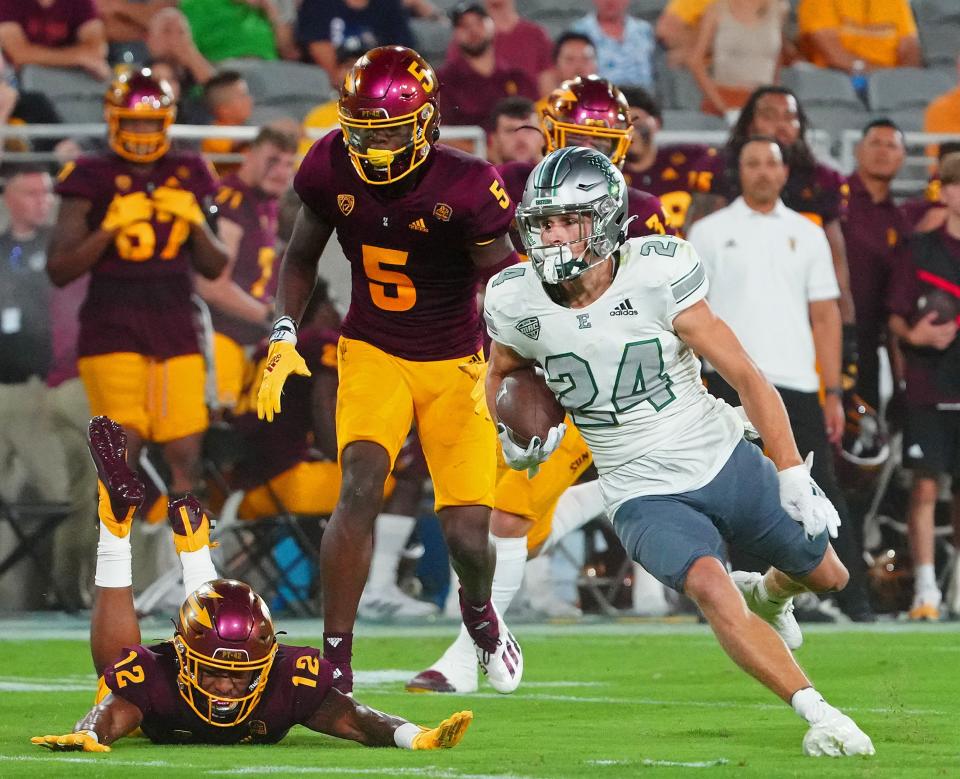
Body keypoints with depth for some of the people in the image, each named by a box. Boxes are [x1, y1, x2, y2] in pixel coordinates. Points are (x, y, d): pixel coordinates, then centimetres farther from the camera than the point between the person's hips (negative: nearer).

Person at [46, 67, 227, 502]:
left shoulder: (186, 177, 12)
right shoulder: (92, 179, -1)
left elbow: (214, 268, 15)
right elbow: (59, 270, -5)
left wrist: (196, 222, -3)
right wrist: (109, 228, -16)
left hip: (175, 330, 4)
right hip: (111, 331, -4)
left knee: (185, 453, 2)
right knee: (123, 446, -13)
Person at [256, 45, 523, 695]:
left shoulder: (465, 187, -21)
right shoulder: (332, 169, -12)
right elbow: (302, 257, 8)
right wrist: (285, 336, -4)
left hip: (455, 362, -1)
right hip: (373, 352, 1)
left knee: (469, 535, -4)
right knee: (361, 484, -25)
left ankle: (479, 609, 35)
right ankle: (336, 657, -18)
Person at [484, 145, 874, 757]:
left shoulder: (657, 276, -18)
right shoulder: (518, 302, -10)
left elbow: (745, 375, -13)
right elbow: (505, 373, 14)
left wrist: (793, 477, -15)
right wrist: (514, 434, -8)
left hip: (727, 464, 1)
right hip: (646, 496, -1)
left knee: (826, 575, 14)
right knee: (710, 588, -30)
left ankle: (766, 595, 50)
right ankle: (816, 712, -23)